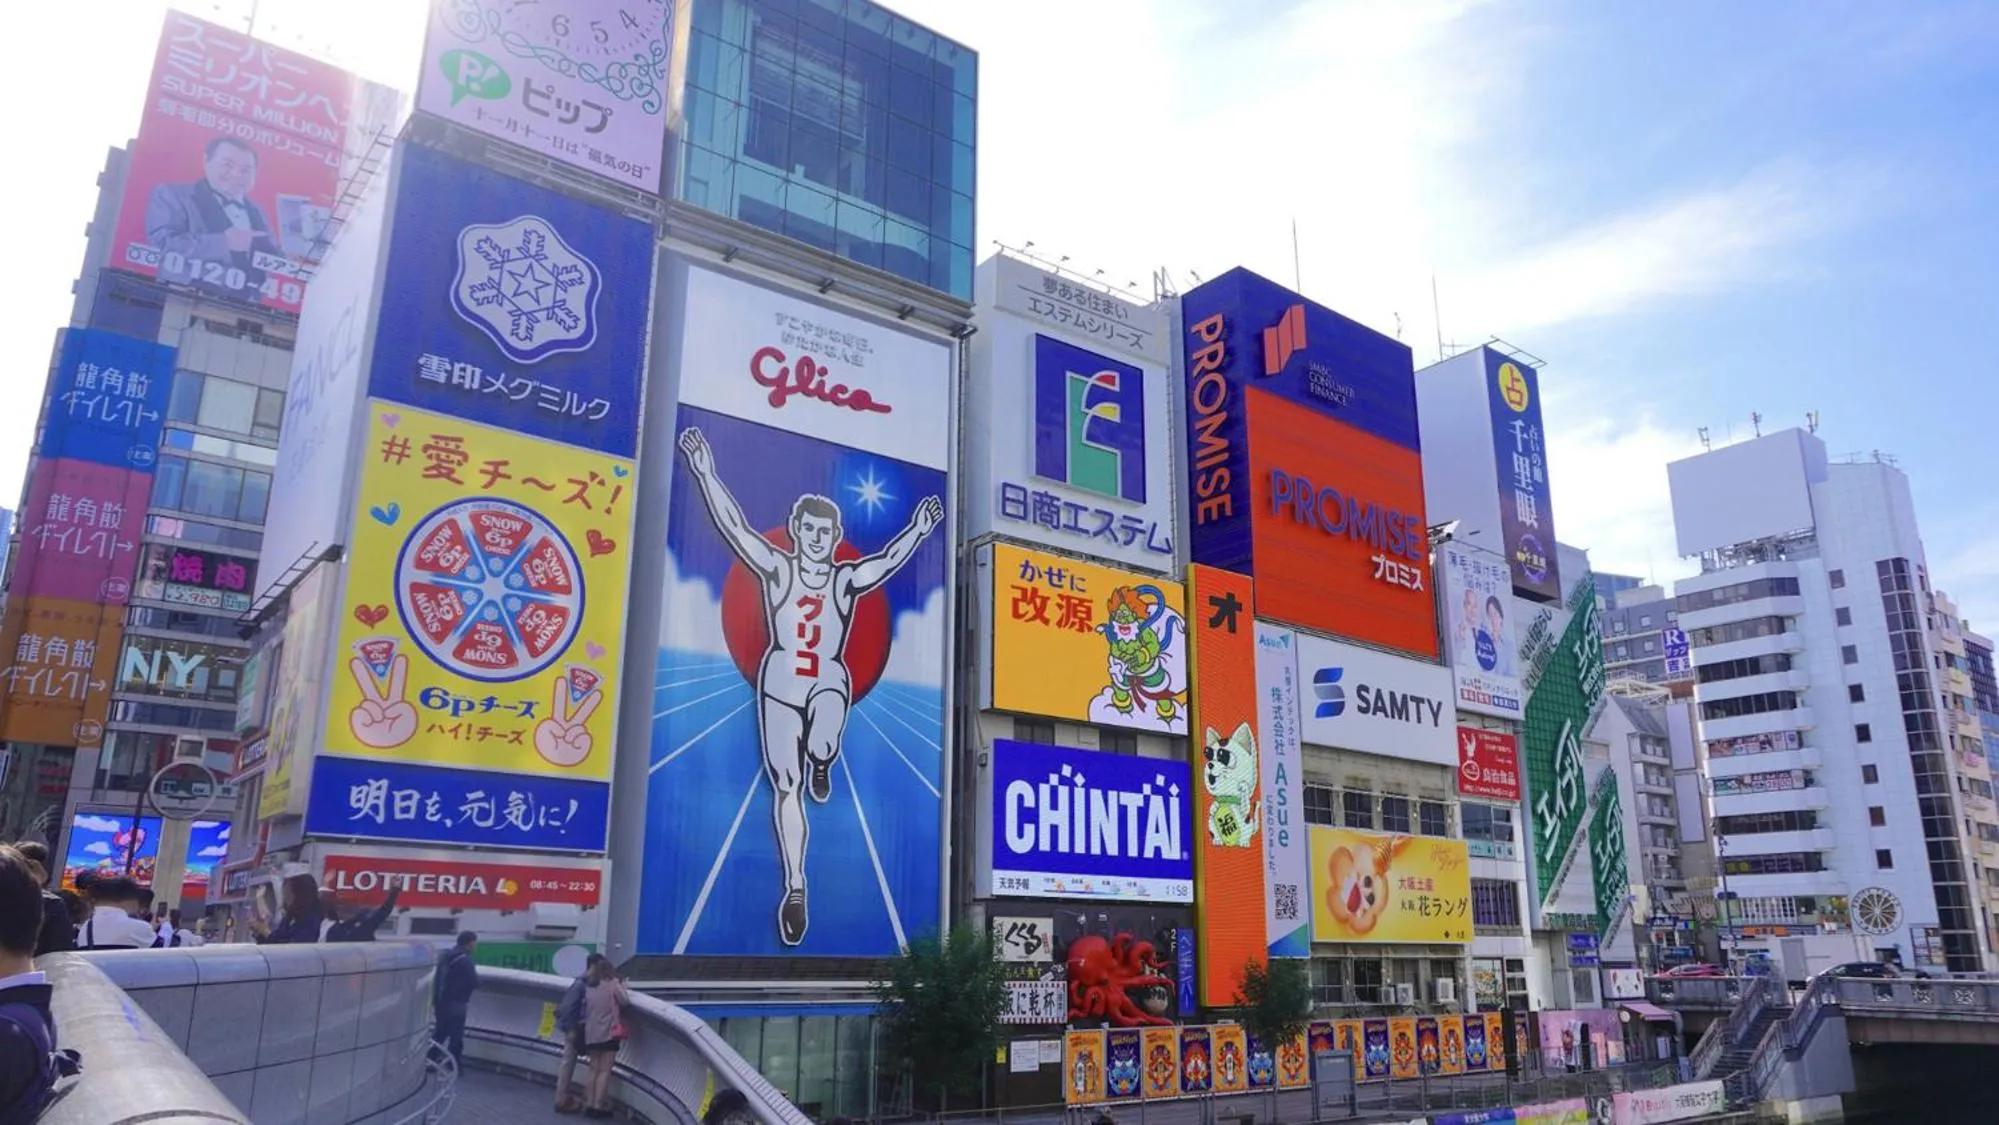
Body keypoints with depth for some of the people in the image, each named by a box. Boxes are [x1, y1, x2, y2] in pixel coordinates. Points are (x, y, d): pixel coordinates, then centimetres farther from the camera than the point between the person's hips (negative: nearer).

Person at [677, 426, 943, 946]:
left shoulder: (847, 579, 2)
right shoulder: (778, 568, 0)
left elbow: (889, 559, -10)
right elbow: (734, 527, -8)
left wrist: (918, 530, -26)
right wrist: (706, 476, -18)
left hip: (829, 681, 0)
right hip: (780, 682, 0)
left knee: (822, 744, -33)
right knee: (785, 786, -1)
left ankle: (821, 764, 7)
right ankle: (795, 887, 8)